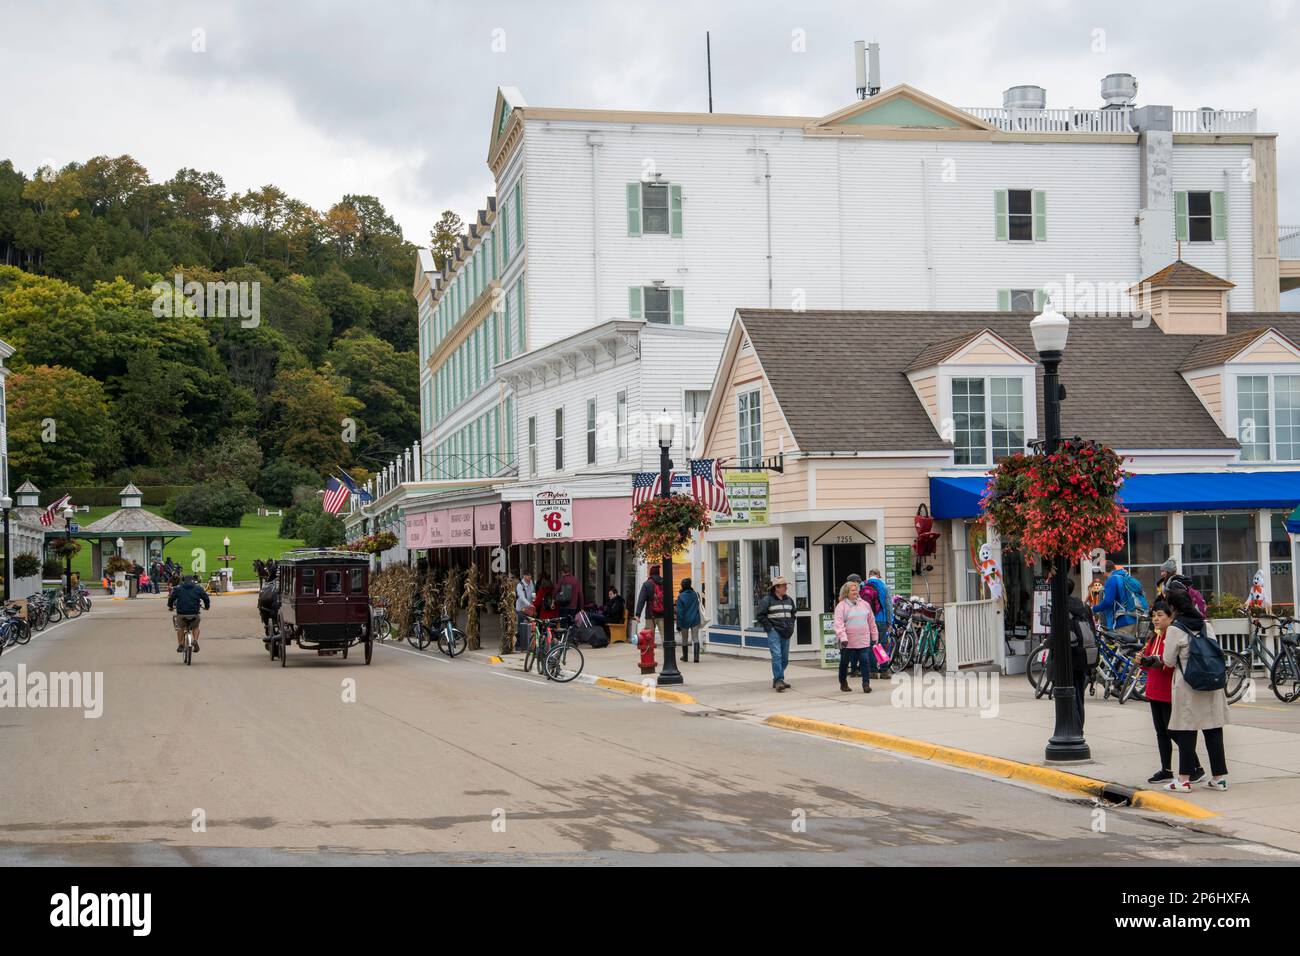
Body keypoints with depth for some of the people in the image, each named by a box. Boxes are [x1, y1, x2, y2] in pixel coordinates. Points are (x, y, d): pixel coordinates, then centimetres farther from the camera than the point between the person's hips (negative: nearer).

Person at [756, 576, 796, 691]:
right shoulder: (767, 599, -8)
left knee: (785, 658, 9)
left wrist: (791, 626, 14)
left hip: (786, 633, 7)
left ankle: (777, 680, 21)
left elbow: (793, 614, 27)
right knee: (777, 656, -17)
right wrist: (768, 627, -11)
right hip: (774, 632, -7)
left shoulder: (789, 600, 13)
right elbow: (759, 614, -8)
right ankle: (778, 680, -18)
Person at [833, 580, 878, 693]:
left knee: (865, 662, -7)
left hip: (864, 640, 2)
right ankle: (843, 683, 27)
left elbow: (871, 621, 15)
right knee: (844, 663, 10)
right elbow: (839, 623, -13)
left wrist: (875, 636, 15)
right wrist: (842, 637, -24)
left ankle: (866, 684, -4)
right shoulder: (841, 606, -4)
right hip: (848, 642, -2)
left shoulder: (864, 604, 9)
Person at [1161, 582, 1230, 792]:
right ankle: (1219, 777, 10)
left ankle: (1184, 779, 0)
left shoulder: (1174, 629, -10)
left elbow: (1169, 660, -6)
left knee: (1186, 731, -1)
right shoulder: (1206, 624, 6)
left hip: (1187, 685, -5)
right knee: (1214, 730, 7)